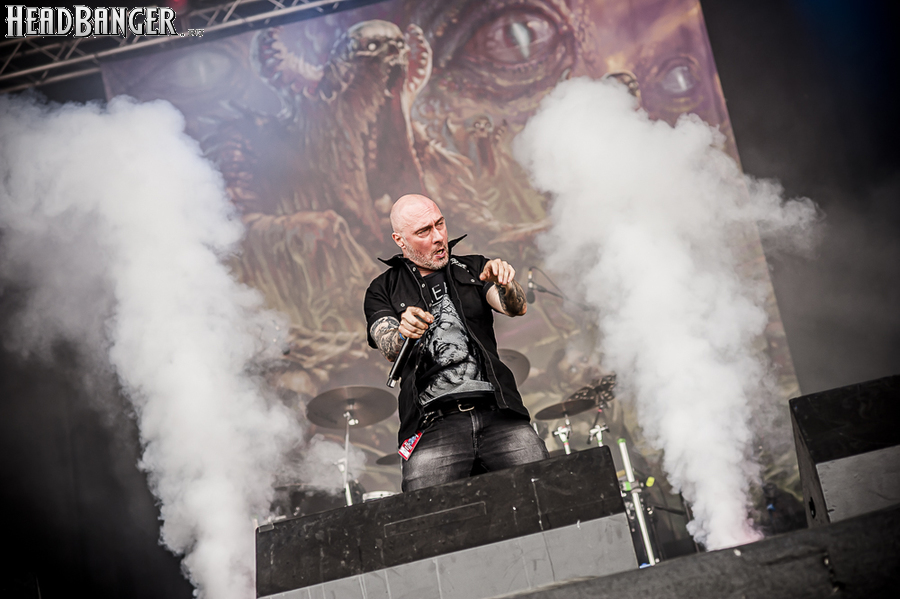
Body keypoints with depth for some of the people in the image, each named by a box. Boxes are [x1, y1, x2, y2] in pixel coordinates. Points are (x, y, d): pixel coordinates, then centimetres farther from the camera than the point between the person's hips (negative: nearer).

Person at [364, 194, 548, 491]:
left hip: (497, 413, 2)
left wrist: (505, 283, -20)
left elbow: (517, 308, 2)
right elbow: (389, 348, -3)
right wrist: (402, 333, -26)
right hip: (434, 425, -1)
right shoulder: (383, 291, 14)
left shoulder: (473, 269, 19)